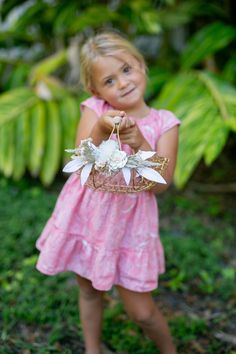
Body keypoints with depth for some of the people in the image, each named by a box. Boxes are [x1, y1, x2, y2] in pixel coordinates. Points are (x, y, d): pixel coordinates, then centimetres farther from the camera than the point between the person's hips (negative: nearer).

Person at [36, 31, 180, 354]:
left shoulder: (164, 123, -8)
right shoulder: (94, 111, -8)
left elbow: (159, 185, -14)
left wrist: (141, 145, -28)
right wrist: (100, 132, -32)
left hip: (130, 222, -1)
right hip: (87, 216, 2)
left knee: (141, 311, 7)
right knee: (89, 292, 20)